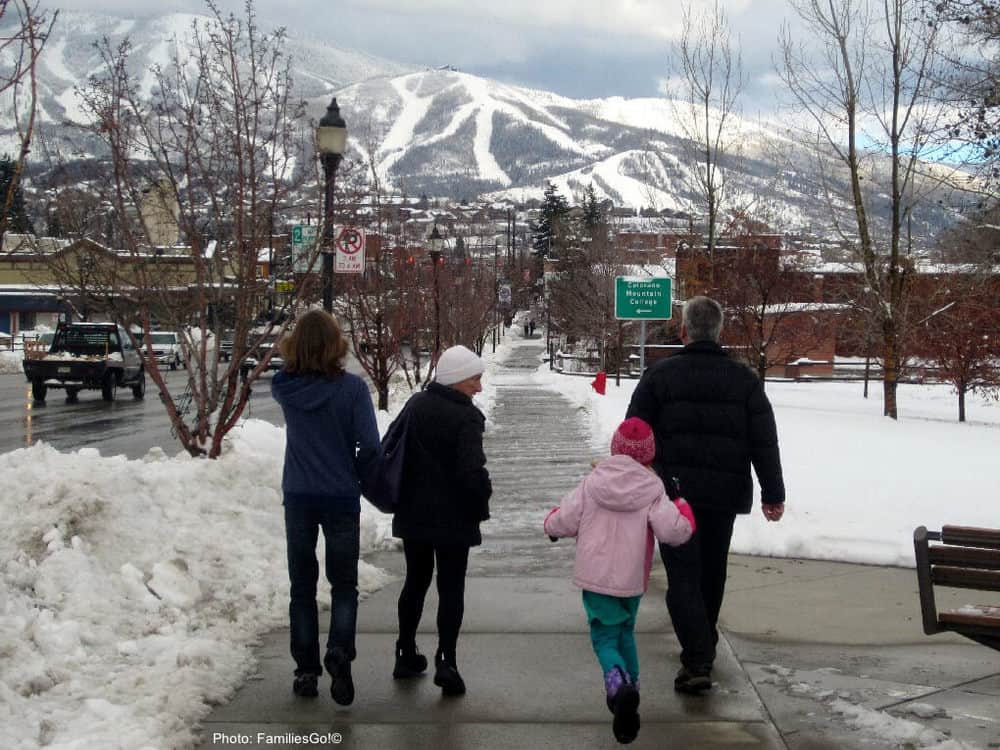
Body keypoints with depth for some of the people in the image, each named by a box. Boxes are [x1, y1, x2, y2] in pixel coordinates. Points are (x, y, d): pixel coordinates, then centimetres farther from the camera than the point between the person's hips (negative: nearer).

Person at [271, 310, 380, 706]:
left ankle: (306, 669, 15)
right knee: (344, 585, 11)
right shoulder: (352, 387, -14)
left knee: (302, 586, 14)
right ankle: (339, 653, -10)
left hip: (298, 496, 2)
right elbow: (370, 446, -13)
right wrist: (357, 477, 2)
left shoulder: (286, 387, -6)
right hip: (341, 497, -2)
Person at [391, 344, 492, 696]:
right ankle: (446, 661, -6)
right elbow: (472, 471, -25)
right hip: (453, 517, -6)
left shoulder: (415, 405, 3)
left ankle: (406, 654, 24)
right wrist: (481, 503, -8)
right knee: (451, 588, 2)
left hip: (413, 512, 6)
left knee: (415, 580, 18)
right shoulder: (466, 418, -18)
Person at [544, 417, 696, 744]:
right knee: (625, 632, 24)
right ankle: (630, 685, 24)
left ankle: (618, 684, -26)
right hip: (633, 580, 1)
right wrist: (684, 509, 4)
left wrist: (551, 522, 19)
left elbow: (561, 523, -5)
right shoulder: (653, 490, -6)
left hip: (596, 578, -1)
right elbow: (673, 531, -16)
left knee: (605, 637, 1)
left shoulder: (591, 483, -4)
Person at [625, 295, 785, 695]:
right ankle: (703, 645, 34)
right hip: (725, 493, 3)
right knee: (712, 571, 19)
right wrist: (773, 493, 7)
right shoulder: (744, 378, 4)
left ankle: (697, 661, -15)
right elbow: (765, 441, 2)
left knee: (683, 575, -3)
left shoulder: (660, 374, -2)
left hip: (675, 489, -3)